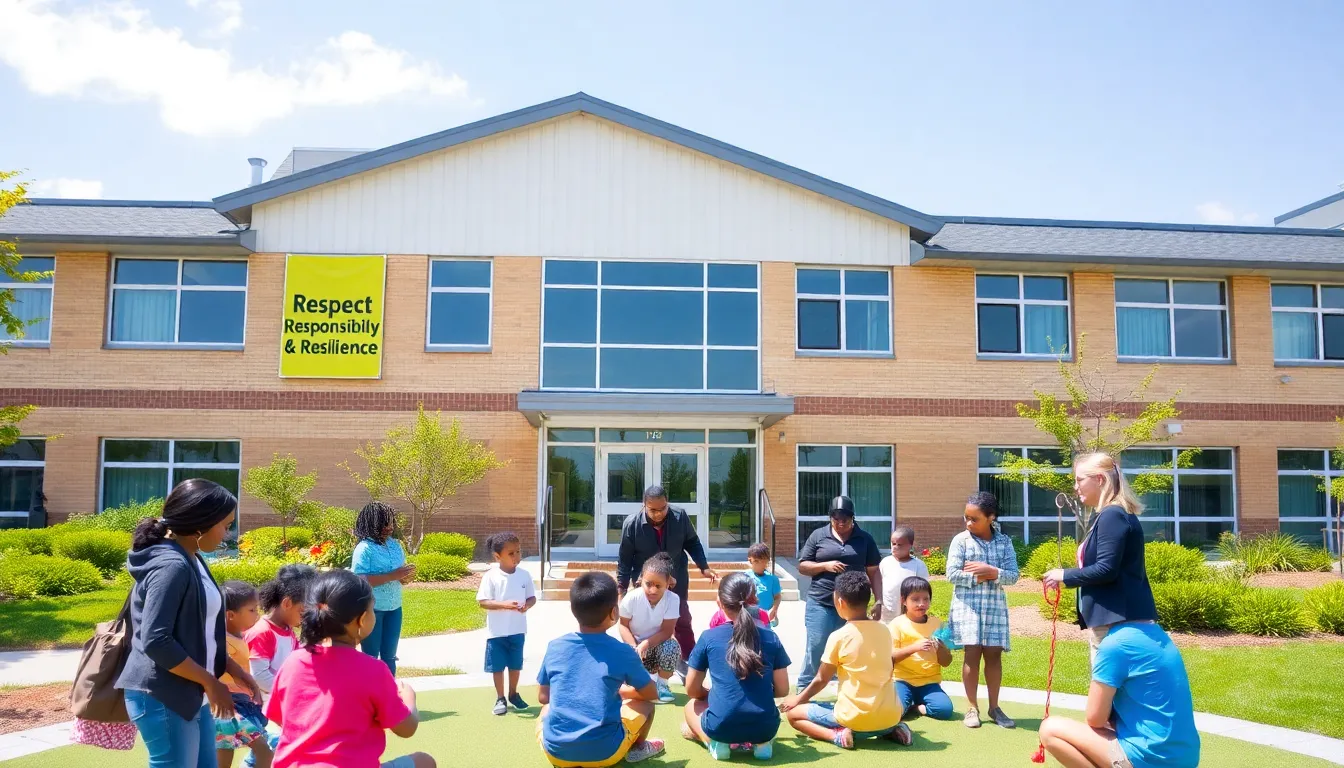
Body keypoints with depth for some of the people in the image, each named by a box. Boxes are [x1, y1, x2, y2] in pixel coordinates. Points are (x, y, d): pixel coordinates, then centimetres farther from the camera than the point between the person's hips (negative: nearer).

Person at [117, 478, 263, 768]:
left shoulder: (192, 561, 11)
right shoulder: (172, 567, -19)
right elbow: (156, 641, -24)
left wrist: (233, 669, 11)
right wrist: (210, 682, -17)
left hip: (189, 695, 9)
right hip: (163, 698, -9)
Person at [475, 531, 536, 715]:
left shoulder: (524, 575, -3)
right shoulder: (490, 576, -14)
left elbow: (532, 597, 5)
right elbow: (482, 602, -16)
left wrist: (527, 605, -18)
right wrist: (505, 605, -28)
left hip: (517, 630, 3)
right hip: (497, 631, -3)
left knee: (515, 664, 16)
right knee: (498, 666, 7)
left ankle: (513, 694, 34)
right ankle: (500, 698, 22)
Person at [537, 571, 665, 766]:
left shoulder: (555, 647, 1)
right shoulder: (622, 652, -5)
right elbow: (652, 693, 10)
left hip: (555, 751, 2)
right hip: (604, 753, -2)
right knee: (644, 703, 21)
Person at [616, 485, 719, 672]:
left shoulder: (680, 517, -17)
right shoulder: (632, 524, -21)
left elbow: (693, 543, 0)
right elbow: (624, 559, -12)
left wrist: (704, 567, -3)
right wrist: (622, 587, -10)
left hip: (676, 581, 2)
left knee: (683, 622, 15)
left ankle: (687, 661, 32)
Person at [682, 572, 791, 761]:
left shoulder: (708, 638, 1)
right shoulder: (771, 638, 4)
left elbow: (692, 690, 9)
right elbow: (782, 690, 9)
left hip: (721, 727, -2)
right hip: (764, 727, 2)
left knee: (692, 706, 31)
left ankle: (716, 742, 4)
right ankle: (762, 742, 9)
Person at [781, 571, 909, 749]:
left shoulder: (839, 637, -9)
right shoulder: (885, 631, 5)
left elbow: (820, 680, 1)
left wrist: (798, 699, 19)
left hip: (856, 719, -5)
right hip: (890, 717, 5)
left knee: (793, 713, 11)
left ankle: (838, 735, -10)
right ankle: (891, 730, 11)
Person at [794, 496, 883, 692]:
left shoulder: (864, 539, 6)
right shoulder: (818, 536, 3)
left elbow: (874, 572, 8)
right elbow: (802, 566, 5)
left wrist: (879, 602, 1)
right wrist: (825, 566, -11)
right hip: (820, 604, -1)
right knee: (815, 647, -3)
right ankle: (803, 689, 10)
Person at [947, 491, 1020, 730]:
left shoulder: (1004, 542, 3)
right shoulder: (961, 540, -2)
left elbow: (1013, 575, -2)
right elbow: (952, 574, -8)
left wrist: (990, 571, -17)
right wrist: (981, 577, -13)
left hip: (995, 605, 2)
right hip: (968, 604, -2)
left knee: (994, 654, 5)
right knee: (972, 653, -2)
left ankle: (994, 707, 16)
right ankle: (972, 707, 8)